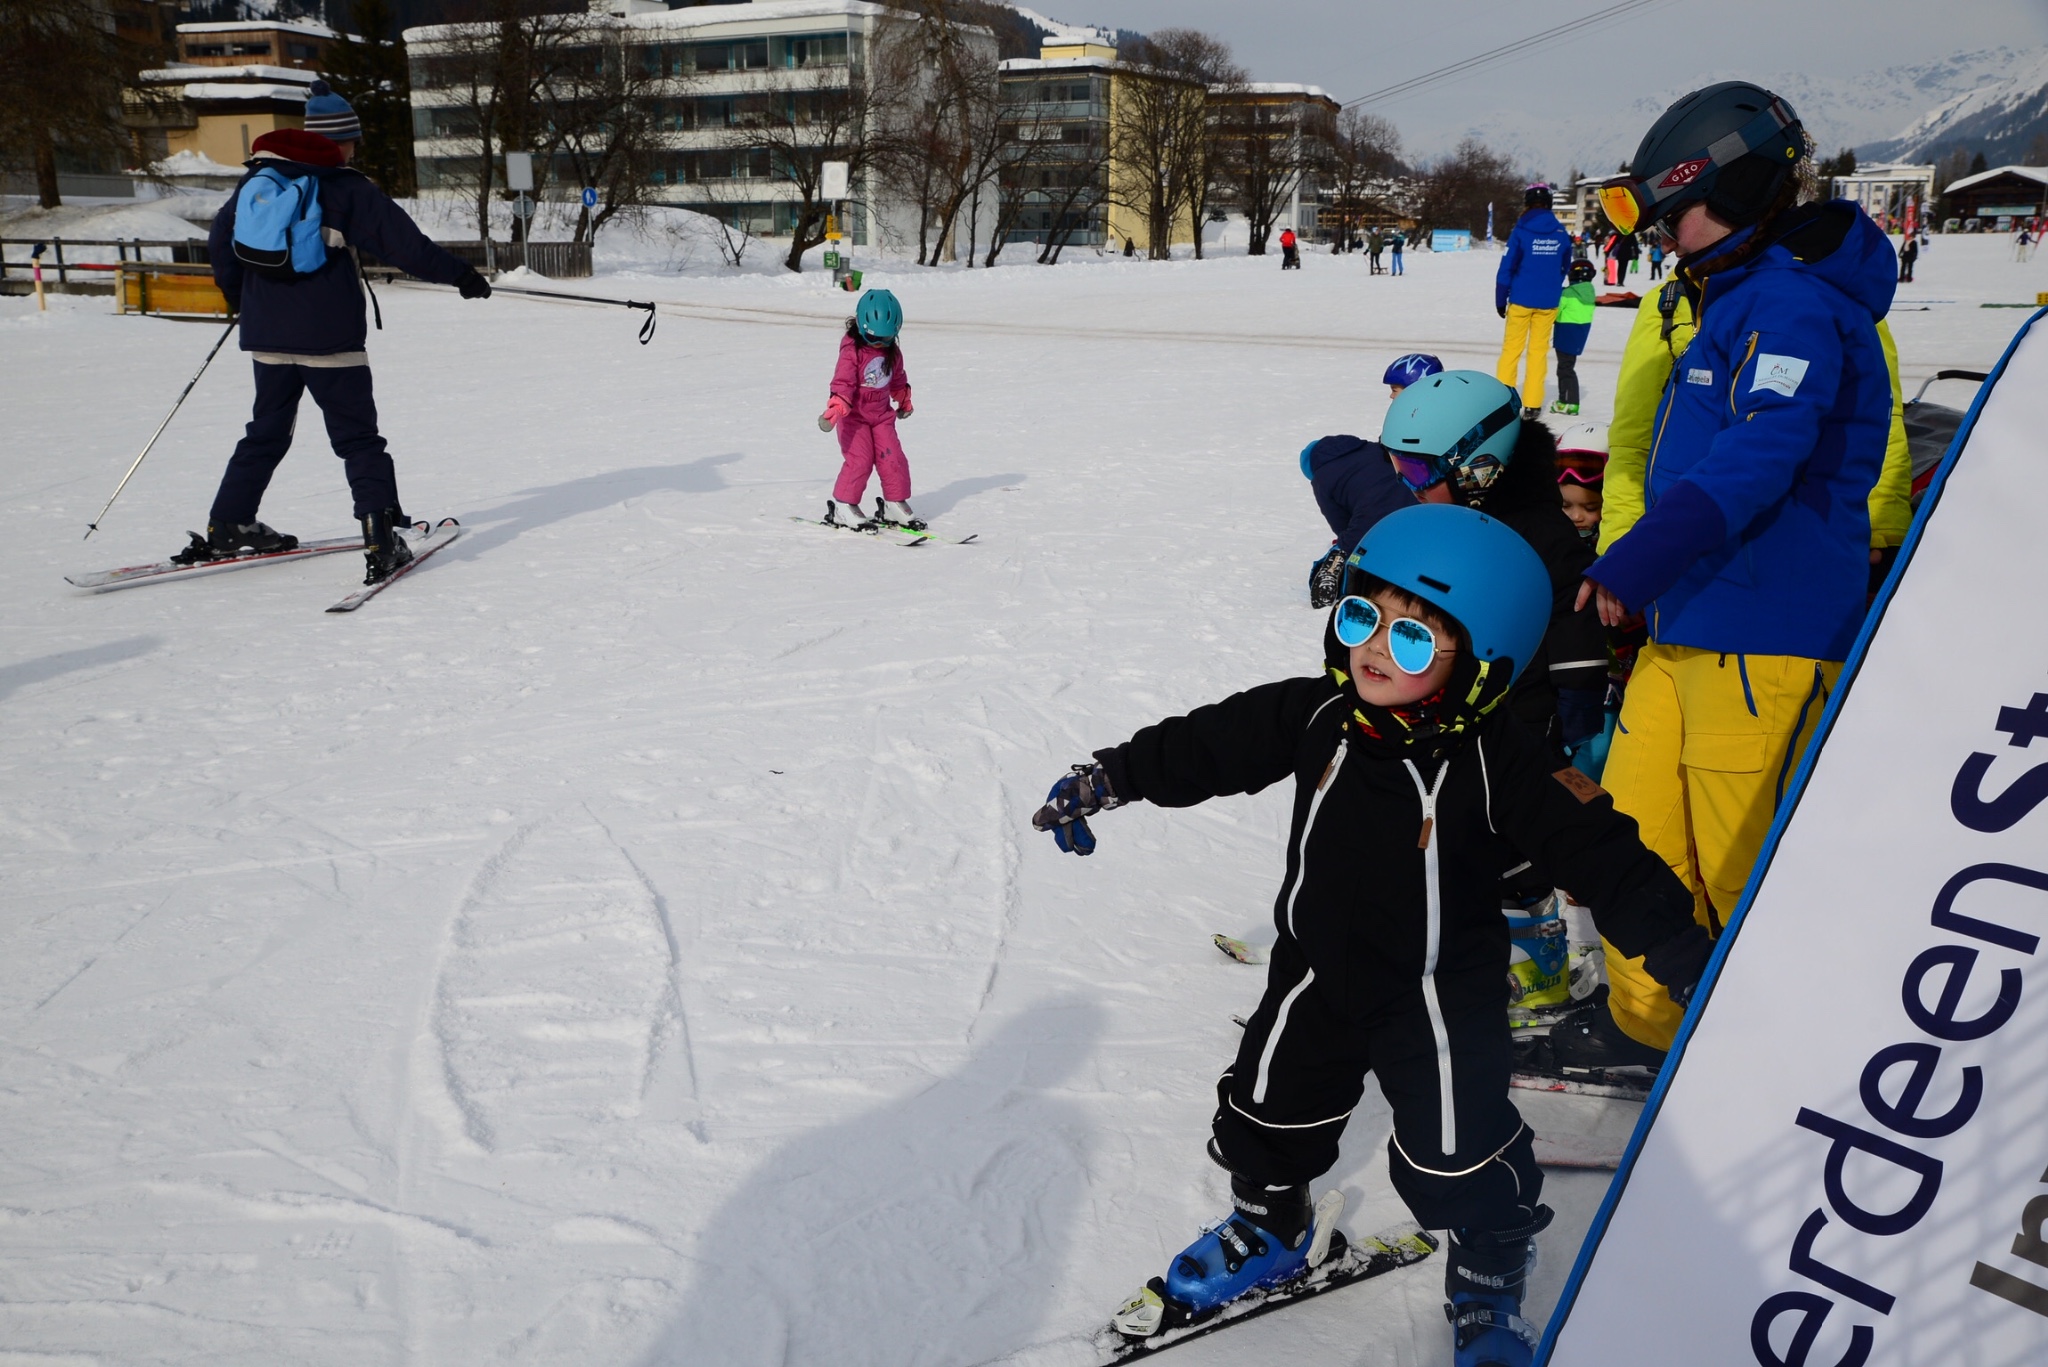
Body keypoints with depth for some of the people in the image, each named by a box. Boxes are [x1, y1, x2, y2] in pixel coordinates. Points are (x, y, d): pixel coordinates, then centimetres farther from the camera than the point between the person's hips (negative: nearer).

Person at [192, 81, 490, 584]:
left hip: (267, 336, 5)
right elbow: (404, 243, -6)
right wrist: (460, 275, 4)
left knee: (266, 433, 19)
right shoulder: (347, 187, -5)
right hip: (330, 337, -5)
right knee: (358, 438, -1)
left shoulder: (257, 179, 11)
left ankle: (227, 529, 23)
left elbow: (220, 242, 14)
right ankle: (382, 539, -13)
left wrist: (241, 299, 28)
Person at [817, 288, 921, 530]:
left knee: (894, 458, -1)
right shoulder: (852, 350, -17)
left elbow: (898, 377, 20)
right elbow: (842, 382, -26)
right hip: (854, 415, -6)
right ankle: (843, 507, -3)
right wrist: (834, 410, -38)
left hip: (881, 414, 6)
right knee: (859, 460, -14)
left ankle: (895, 504, 11)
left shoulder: (892, 350, 3)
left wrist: (904, 400, 32)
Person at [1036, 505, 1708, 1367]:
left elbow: (1601, 857, -21)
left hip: (1441, 999, -4)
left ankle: (1490, 1278, 41)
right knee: (1266, 1114, 19)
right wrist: (1109, 776, -1)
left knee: (1458, 1160, 9)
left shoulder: (1501, 766, -23)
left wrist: (1685, 957, -24)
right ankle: (1269, 1230, 49)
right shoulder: (1318, 715, -11)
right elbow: (1210, 744, -1)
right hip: (1317, 975, 4)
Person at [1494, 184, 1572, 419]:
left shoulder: (1521, 231, -10)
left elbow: (1507, 268, -10)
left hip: (1521, 300, -3)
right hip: (1548, 303, 3)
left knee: (1511, 348, 8)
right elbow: (1565, 268, 9)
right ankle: (1532, 404, 8)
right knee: (1539, 350, 9)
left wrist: (1500, 300, -4)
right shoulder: (1561, 234, 0)